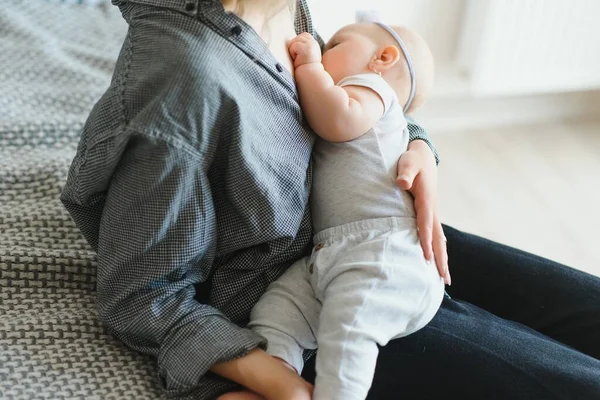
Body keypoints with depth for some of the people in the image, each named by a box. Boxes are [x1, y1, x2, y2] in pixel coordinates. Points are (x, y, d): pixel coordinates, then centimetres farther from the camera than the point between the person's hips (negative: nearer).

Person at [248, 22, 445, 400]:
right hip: (327, 256, 9)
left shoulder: (370, 86, 9)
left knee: (346, 325, -31)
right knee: (275, 310, -12)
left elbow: (341, 120, -14)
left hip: (382, 251, -9)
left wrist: (309, 65, 0)